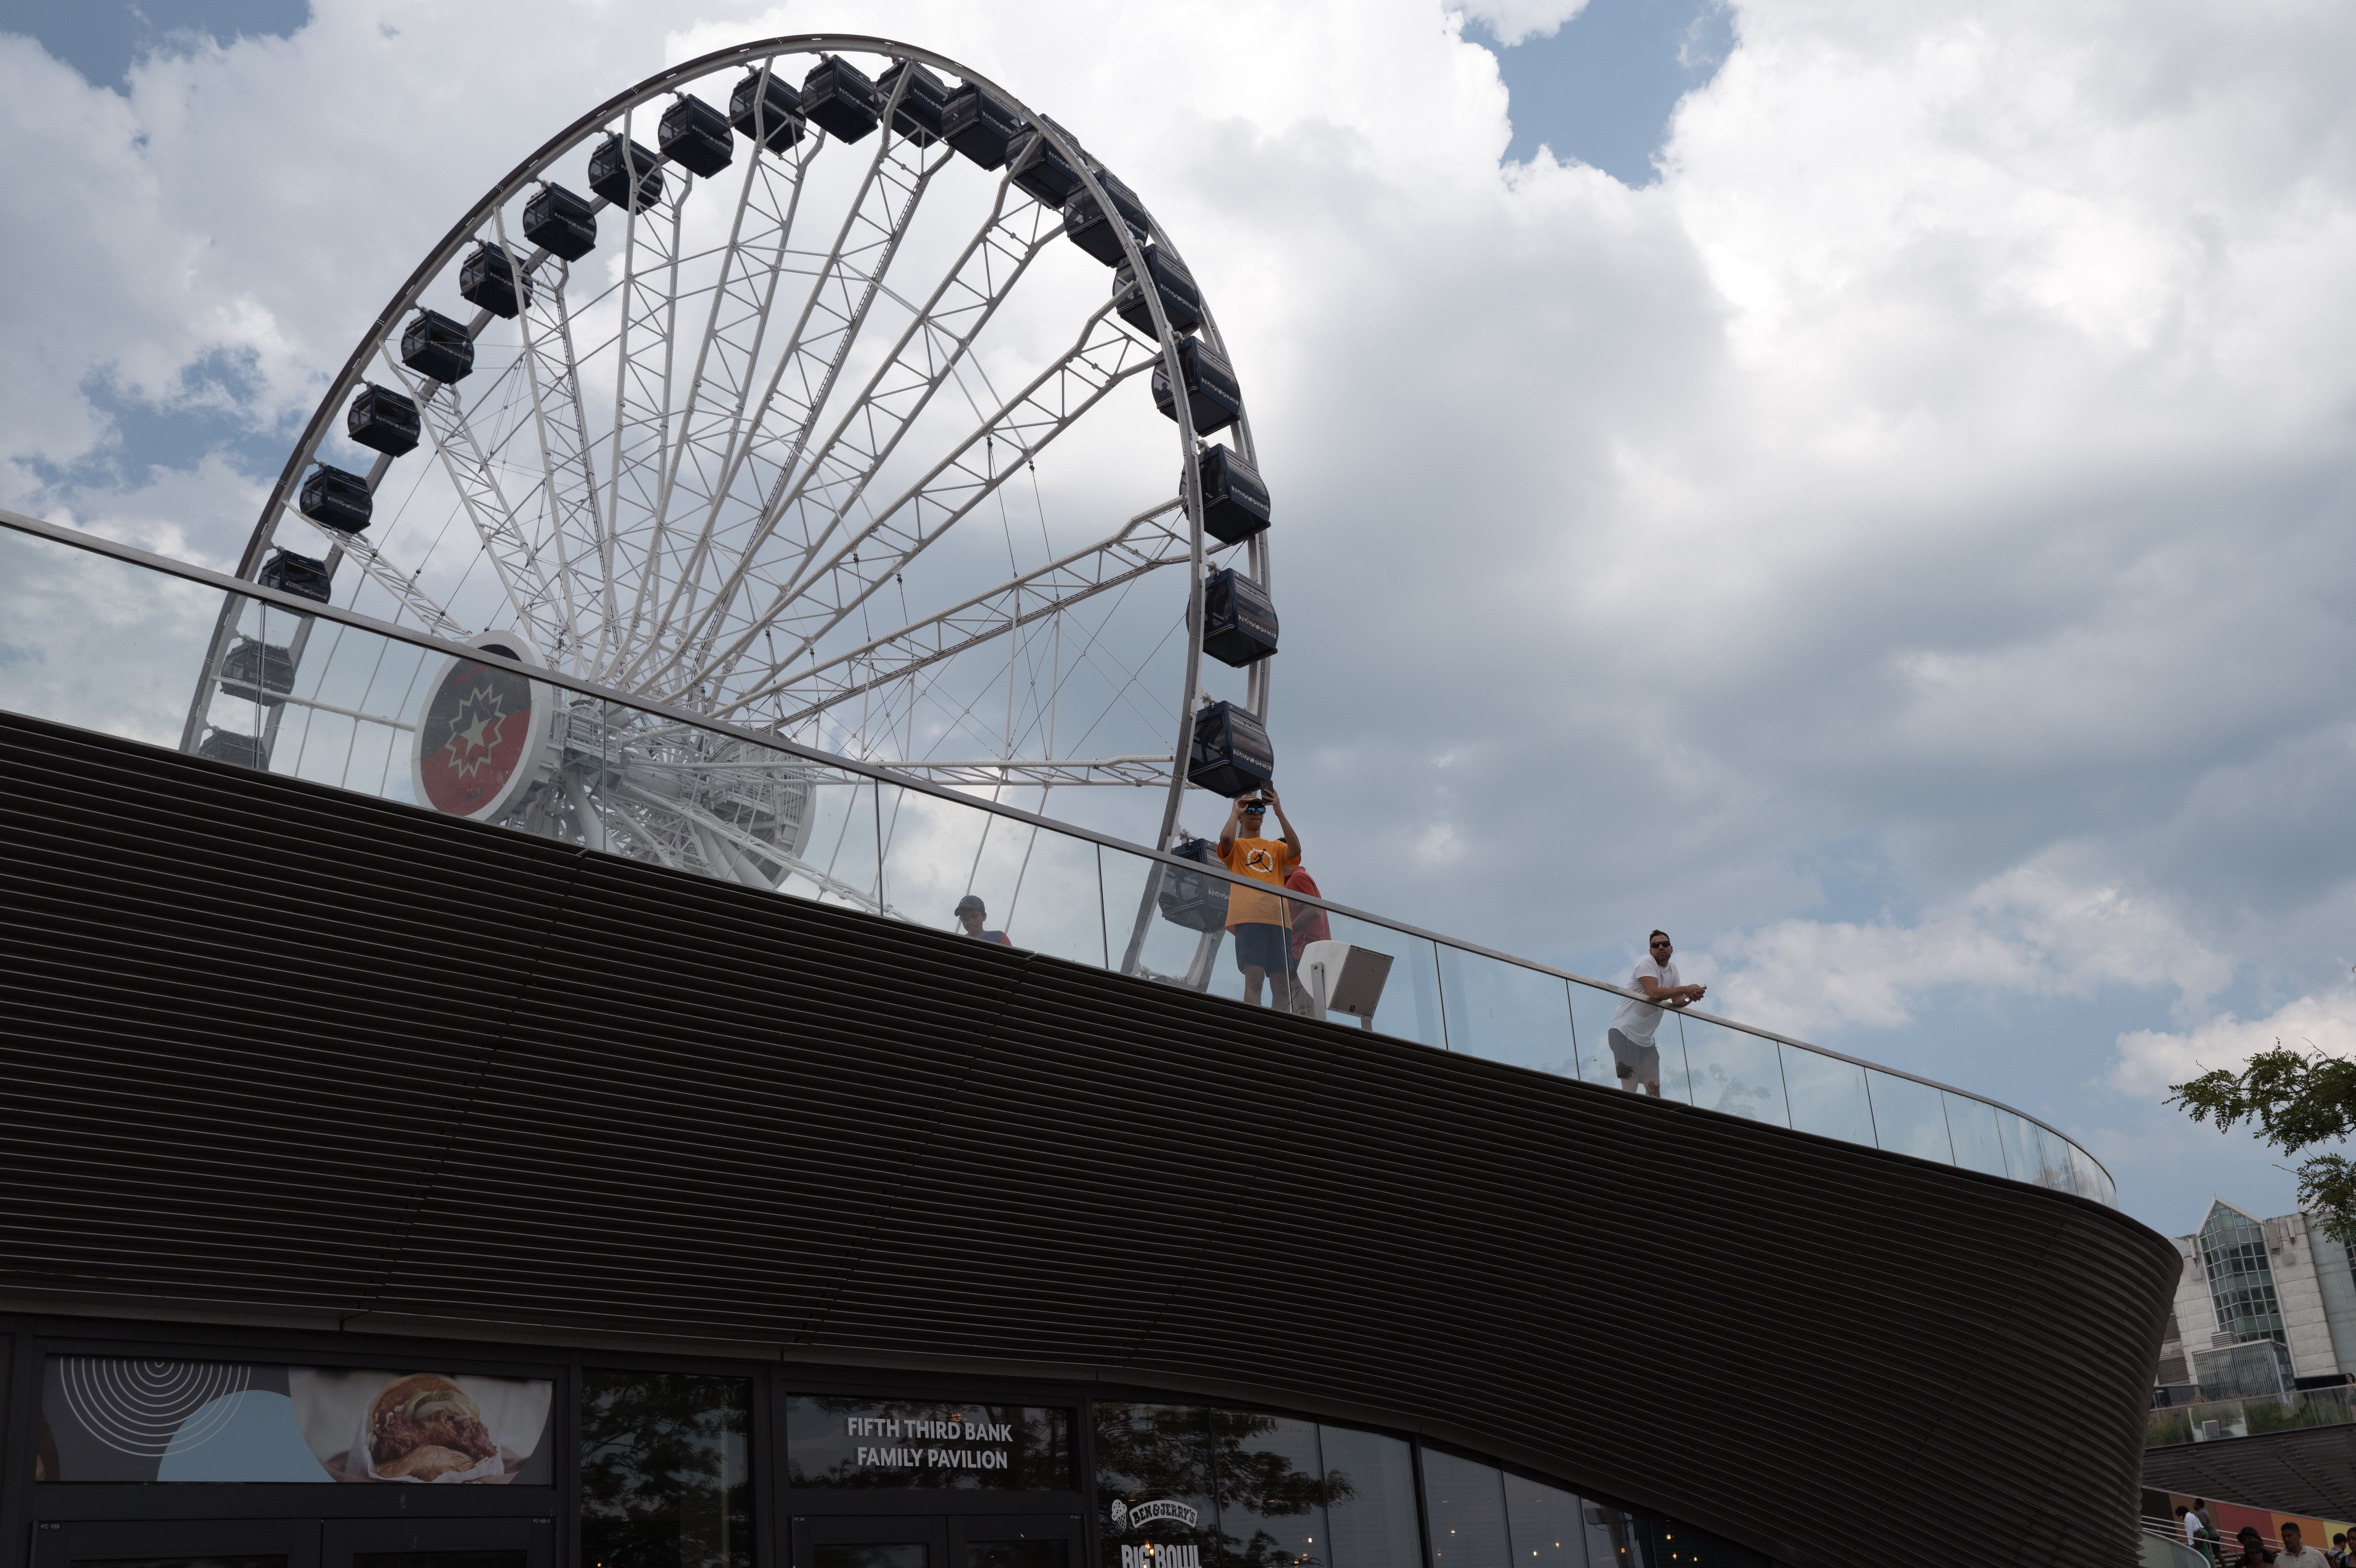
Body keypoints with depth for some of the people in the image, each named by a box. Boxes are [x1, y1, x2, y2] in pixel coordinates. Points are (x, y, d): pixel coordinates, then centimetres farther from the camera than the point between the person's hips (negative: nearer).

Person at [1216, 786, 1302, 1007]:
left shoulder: (1275, 847, 25)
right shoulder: (1235, 847, 16)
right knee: (1255, 977, -18)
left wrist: (1279, 812, 0)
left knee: (1284, 982, -5)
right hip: (1248, 918, -4)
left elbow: (1295, 851, 2)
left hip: (1278, 919, 4)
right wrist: (1235, 811, 7)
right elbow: (1226, 838, -10)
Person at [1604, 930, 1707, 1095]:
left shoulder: (1673, 969, 14)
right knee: (1630, 1090, -16)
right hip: (1624, 1032, -9)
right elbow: (1654, 993, -25)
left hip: (1646, 1039, 9)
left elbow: (1677, 1002, 8)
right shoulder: (1647, 962, -11)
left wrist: (1691, 997, -14)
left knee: (1655, 1090, 4)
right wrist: (1686, 989, -17)